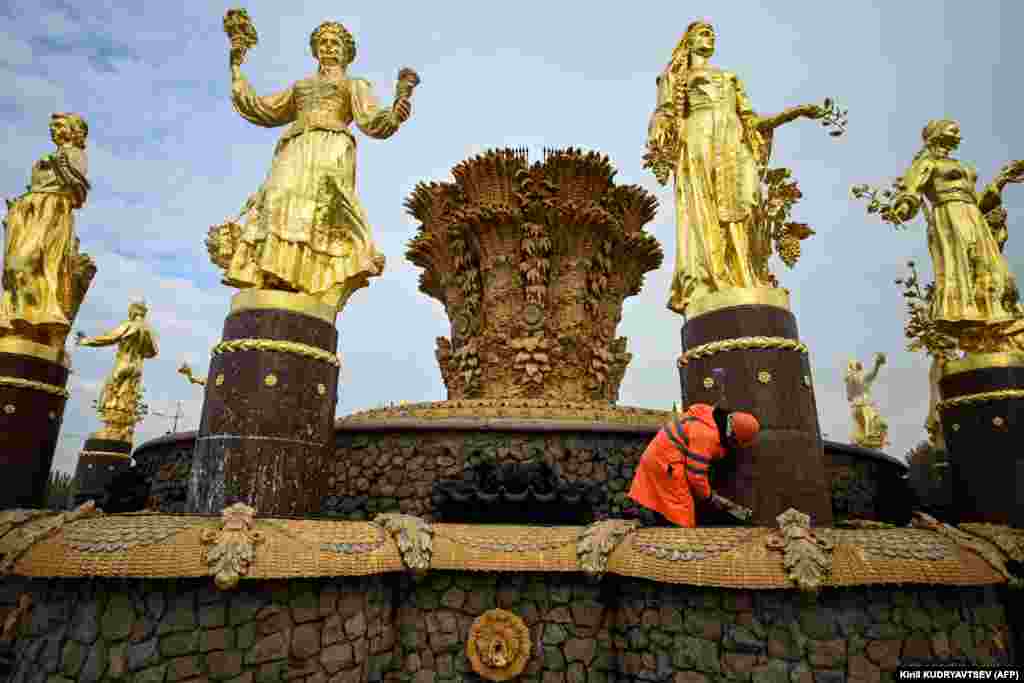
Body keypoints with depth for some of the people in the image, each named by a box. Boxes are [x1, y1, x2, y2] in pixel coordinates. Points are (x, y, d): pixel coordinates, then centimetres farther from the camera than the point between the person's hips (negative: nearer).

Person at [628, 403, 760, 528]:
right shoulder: (706, 434, -25)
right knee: (681, 511, -2)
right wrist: (707, 496, -7)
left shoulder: (710, 415, 2)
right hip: (666, 464, -10)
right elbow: (696, 472, -21)